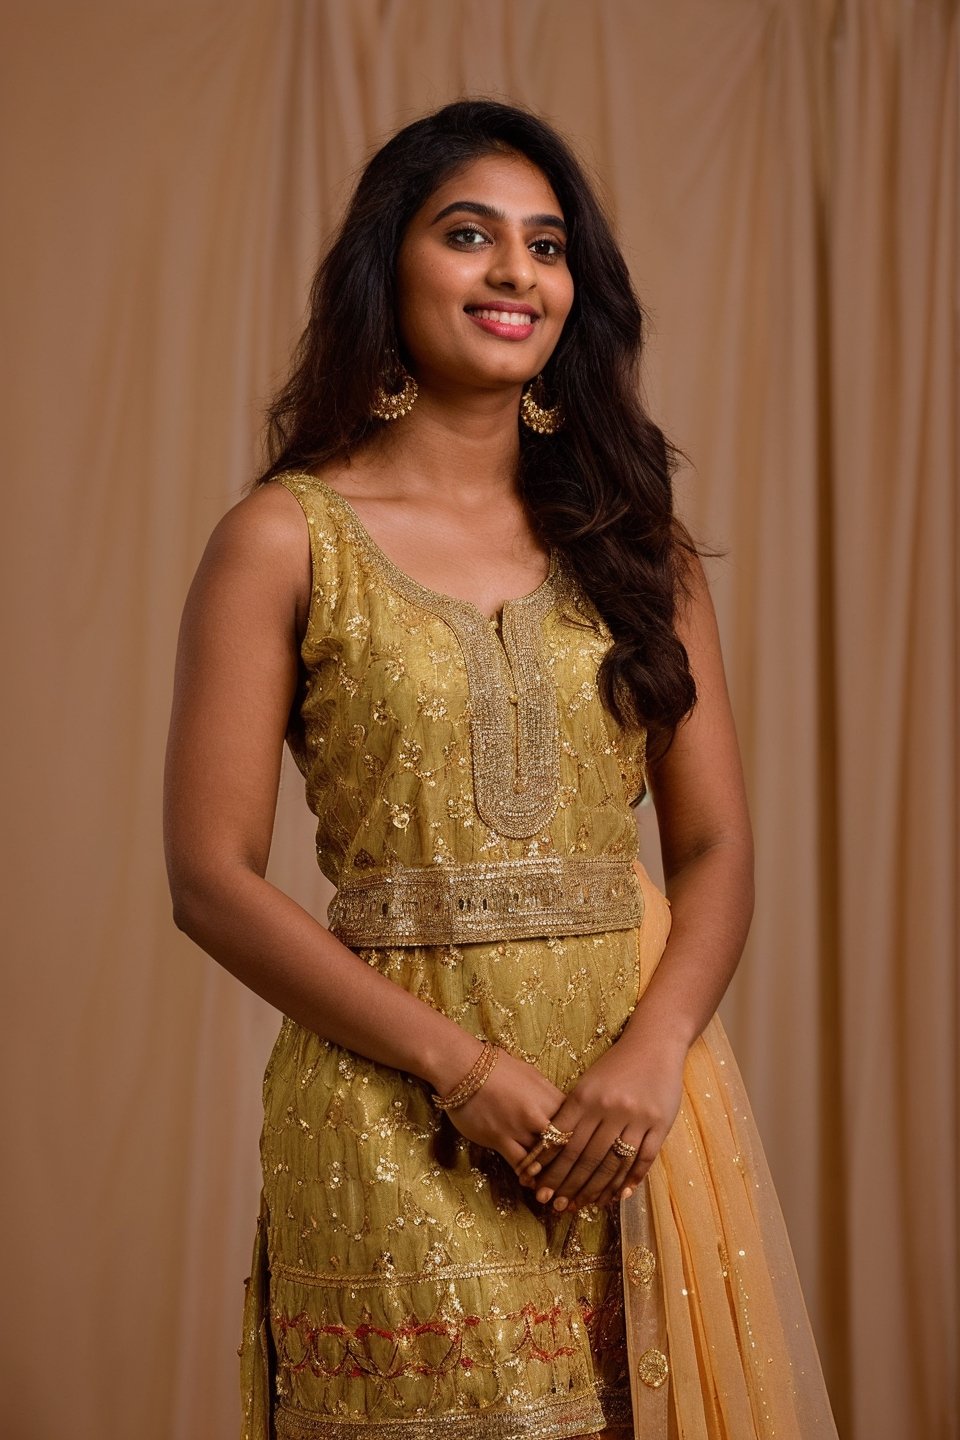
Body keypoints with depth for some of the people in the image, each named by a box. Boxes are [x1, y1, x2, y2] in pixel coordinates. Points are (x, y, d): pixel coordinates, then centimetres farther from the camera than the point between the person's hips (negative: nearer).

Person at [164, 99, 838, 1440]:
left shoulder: (634, 538, 8)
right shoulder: (286, 538, -2)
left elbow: (717, 843, 5)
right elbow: (212, 878, -7)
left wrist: (653, 1049, -13)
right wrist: (461, 1064, -14)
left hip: (637, 1101, 3)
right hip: (396, 1114, -3)